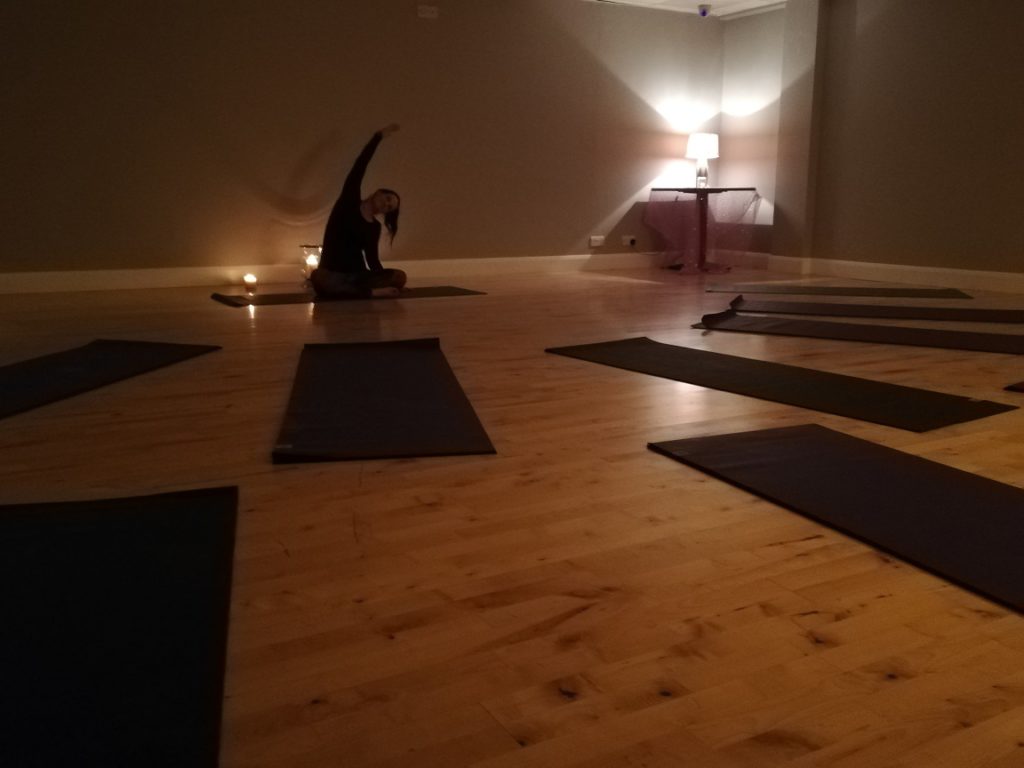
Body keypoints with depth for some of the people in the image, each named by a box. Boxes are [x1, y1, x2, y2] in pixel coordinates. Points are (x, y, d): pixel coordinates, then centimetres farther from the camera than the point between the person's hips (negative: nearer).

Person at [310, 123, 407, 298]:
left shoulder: (375, 227, 12)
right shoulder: (349, 201, 2)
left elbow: (373, 260, 11)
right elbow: (359, 168, -6)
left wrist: (385, 282, -3)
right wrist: (379, 136, -9)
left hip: (358, 276, 4)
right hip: (333, 275, -4)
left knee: (399, 277, -20)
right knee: (318, 277, -41)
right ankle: (371, 292, -36)